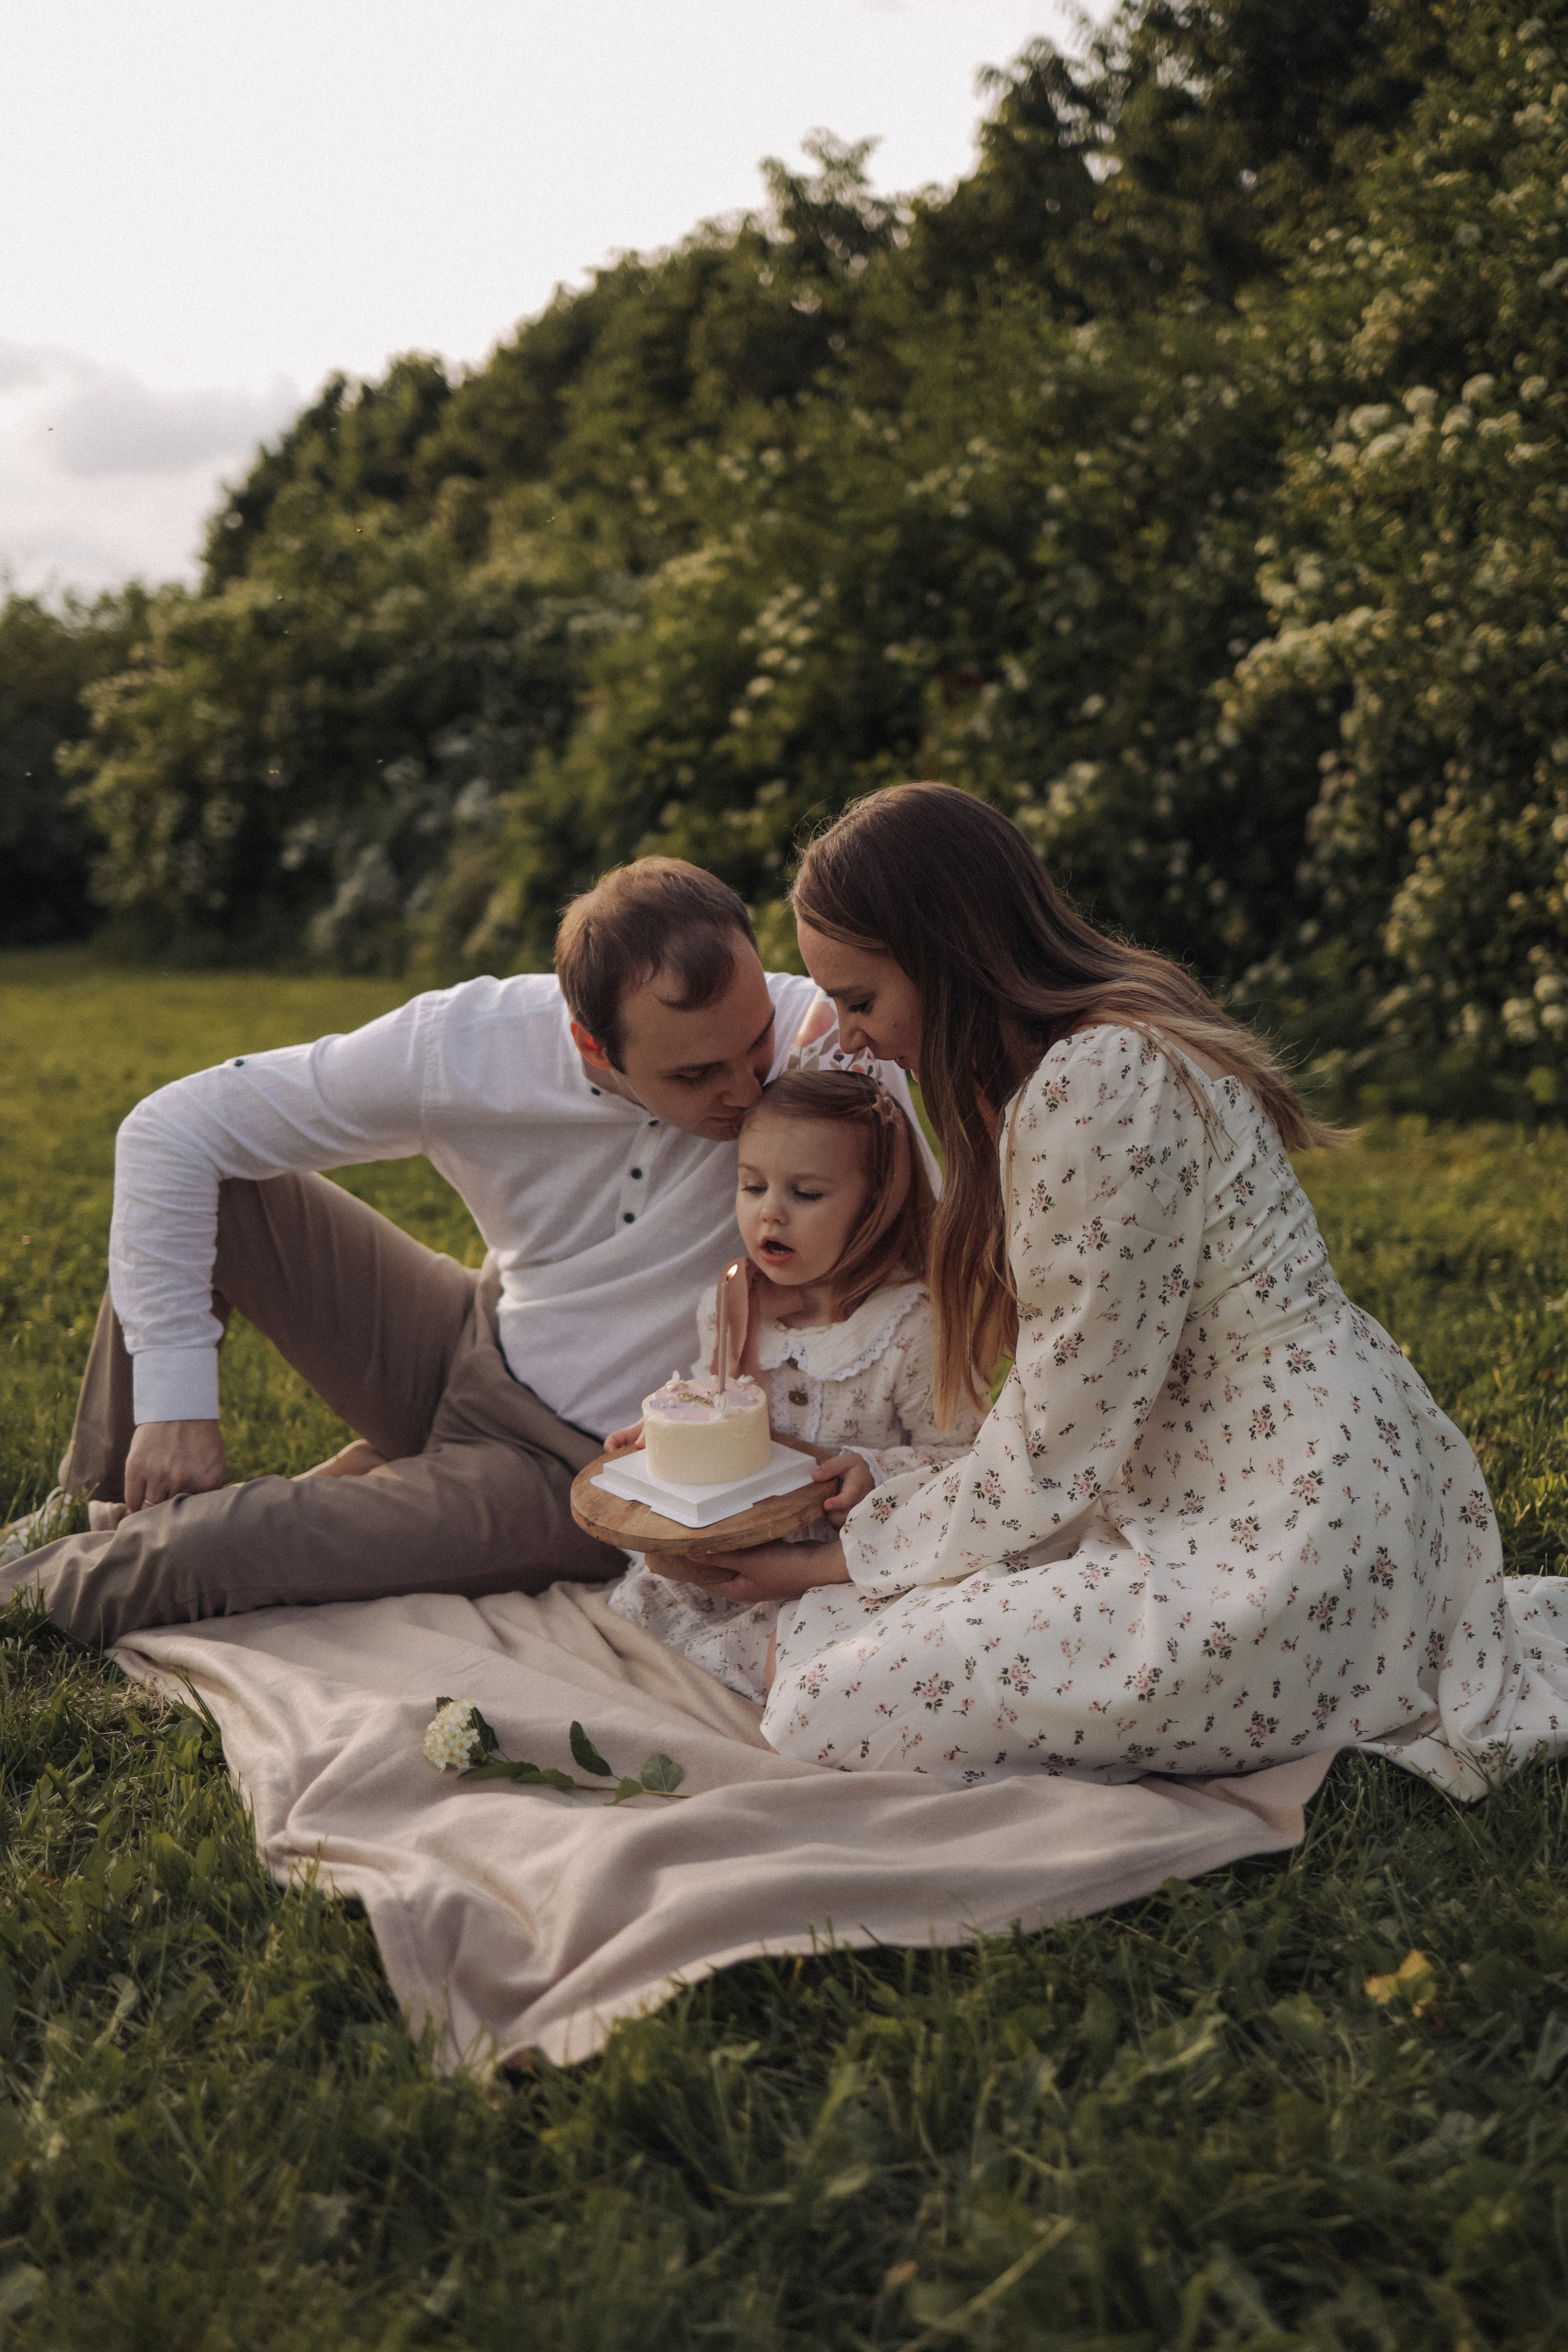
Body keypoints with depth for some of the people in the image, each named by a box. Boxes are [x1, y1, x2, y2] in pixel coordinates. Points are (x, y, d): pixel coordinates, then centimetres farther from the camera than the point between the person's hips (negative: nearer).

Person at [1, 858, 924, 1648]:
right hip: (464, 1356, 4)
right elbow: (172, 1129, -13)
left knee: (224, 1544, -22)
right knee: (217, 1181, -11)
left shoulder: (816, 1039, -27)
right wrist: (174, 1396, -16)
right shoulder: (467, 1044, -20)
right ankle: (111, 1516, 10)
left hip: (576, 1473, -4)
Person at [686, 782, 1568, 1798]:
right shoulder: (1115, 1039, 11)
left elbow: (1050, 1458, -16)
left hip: (1284, 1541, -11)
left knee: (827, 1710, -15)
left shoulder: (1092, 1087, -21)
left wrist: (831, 1564, -3)